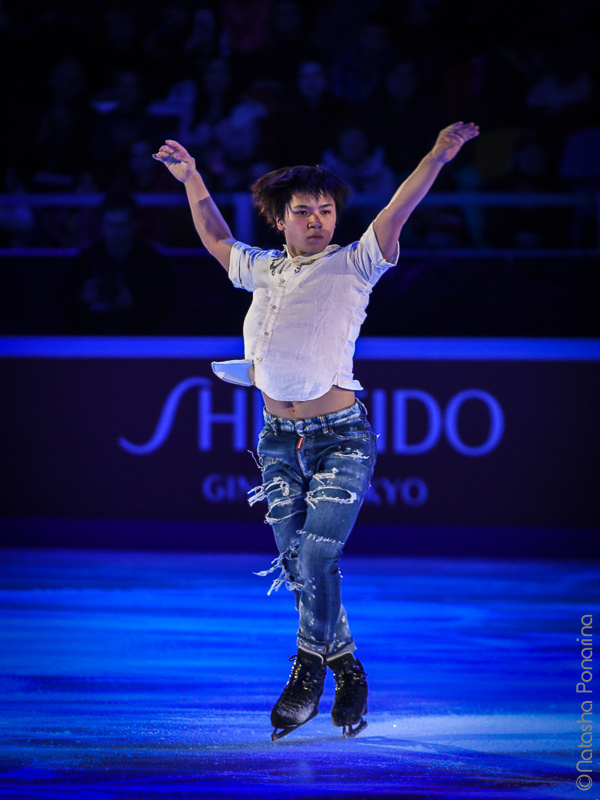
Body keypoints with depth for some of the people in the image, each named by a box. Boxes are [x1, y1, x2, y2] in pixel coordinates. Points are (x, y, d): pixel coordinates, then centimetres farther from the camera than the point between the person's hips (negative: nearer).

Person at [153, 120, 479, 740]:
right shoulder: (263, 270, 11)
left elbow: (396, 213, -14)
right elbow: (216, 238, 29)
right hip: (279, 439, 5)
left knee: (318, 557, -15)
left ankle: (309, 672, 2)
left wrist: (436, 158, -26)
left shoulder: (353, 266, -1)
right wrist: (192, 180, 27)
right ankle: (347, 671, 19)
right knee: (297, 565, 5)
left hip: (339, 438, -5)